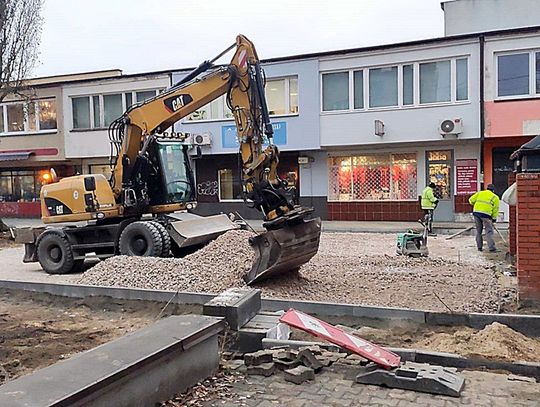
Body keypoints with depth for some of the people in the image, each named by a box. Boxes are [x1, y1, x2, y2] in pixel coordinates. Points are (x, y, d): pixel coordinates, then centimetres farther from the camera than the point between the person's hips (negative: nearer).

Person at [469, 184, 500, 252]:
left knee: (478, 231, 13)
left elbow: (471, 200, 12)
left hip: (476, 213, 3)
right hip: (486, 214, -3)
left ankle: (479, 247, 15)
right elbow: (495, 209, 9)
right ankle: (491, 247, -7)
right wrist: (494, 219, 15)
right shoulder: (495, 197, 11)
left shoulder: (479, 193, 17)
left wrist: (475, 204, 32)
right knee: (489, 231, 0)